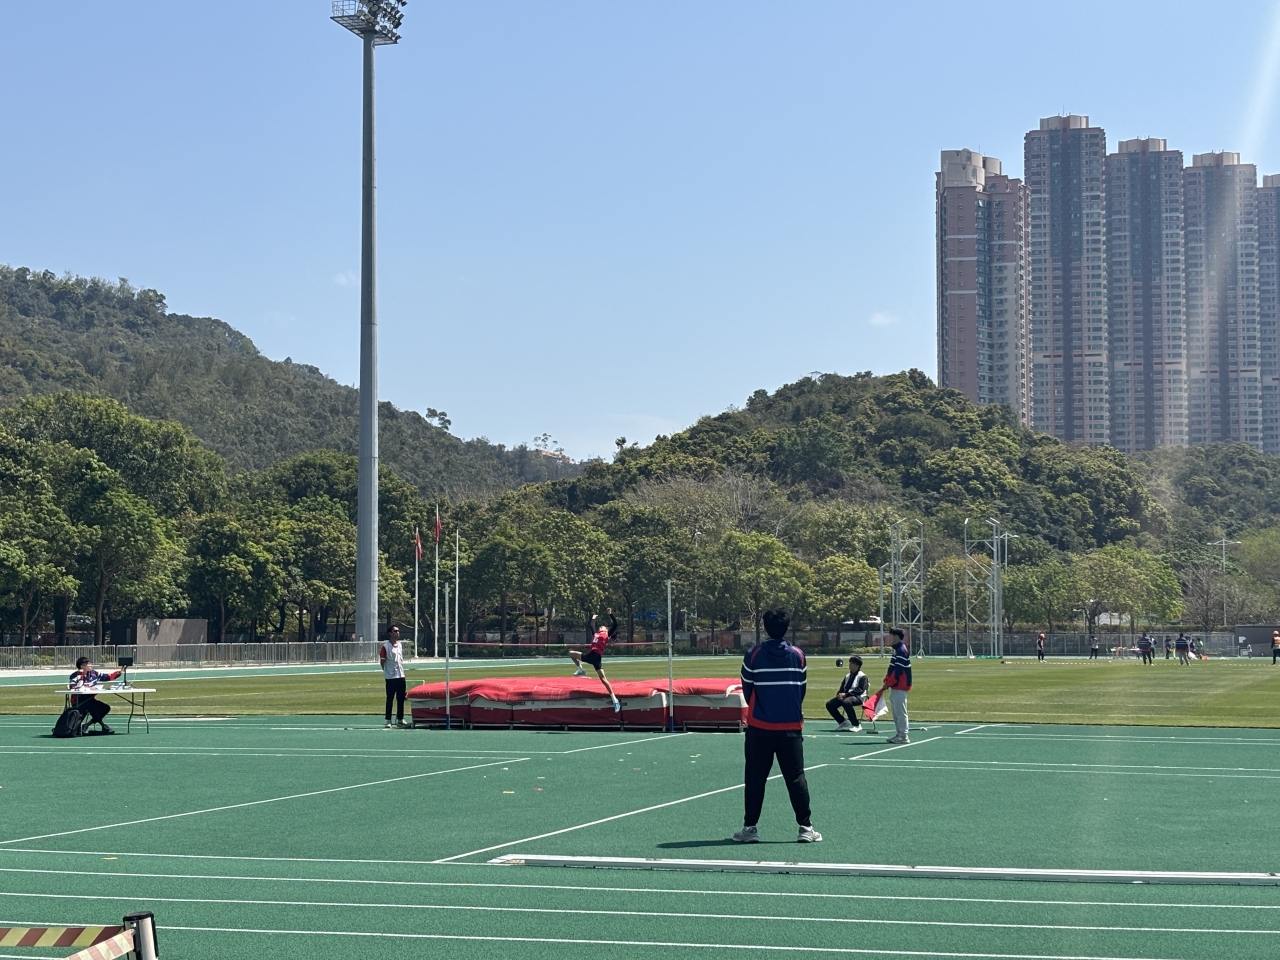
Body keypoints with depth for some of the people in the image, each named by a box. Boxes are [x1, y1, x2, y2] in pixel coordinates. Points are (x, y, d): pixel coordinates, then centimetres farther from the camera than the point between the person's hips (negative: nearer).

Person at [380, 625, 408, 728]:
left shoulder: (399, 645, 12)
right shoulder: (385, 646, -9)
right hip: (390, 677, -6)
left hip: (401, 676, 6)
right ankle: (388, 721, 5)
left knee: (401, 699, 9)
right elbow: (382, 661, -7)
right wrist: (386, 673, -5)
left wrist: (402, 671, 14)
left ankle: (400, 719, 17)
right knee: (390, 699, -1)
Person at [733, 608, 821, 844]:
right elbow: (802, 688, 7)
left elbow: (747, 688, 2)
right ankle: (806, 827, 4)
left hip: (760, 727, -1)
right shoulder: (797, 655, -1)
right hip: (791, 727, 1)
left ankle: (749, 827, 7)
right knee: (796, 778, 5)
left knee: (755, 779, 6)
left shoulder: (754, 654, -6)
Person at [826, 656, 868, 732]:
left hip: (858, 697, -8)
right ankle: (843, 722, 4)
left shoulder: (862, 676, -2)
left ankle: (856, 725, -27)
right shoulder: (847, 676, 21)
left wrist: (846, 694, -21)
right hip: (845, 696, 8)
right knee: (829, 704, -11)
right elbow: (842, 688, 21)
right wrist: (840, 694, -4)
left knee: (846, 702, -40)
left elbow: (860, 690, -14)